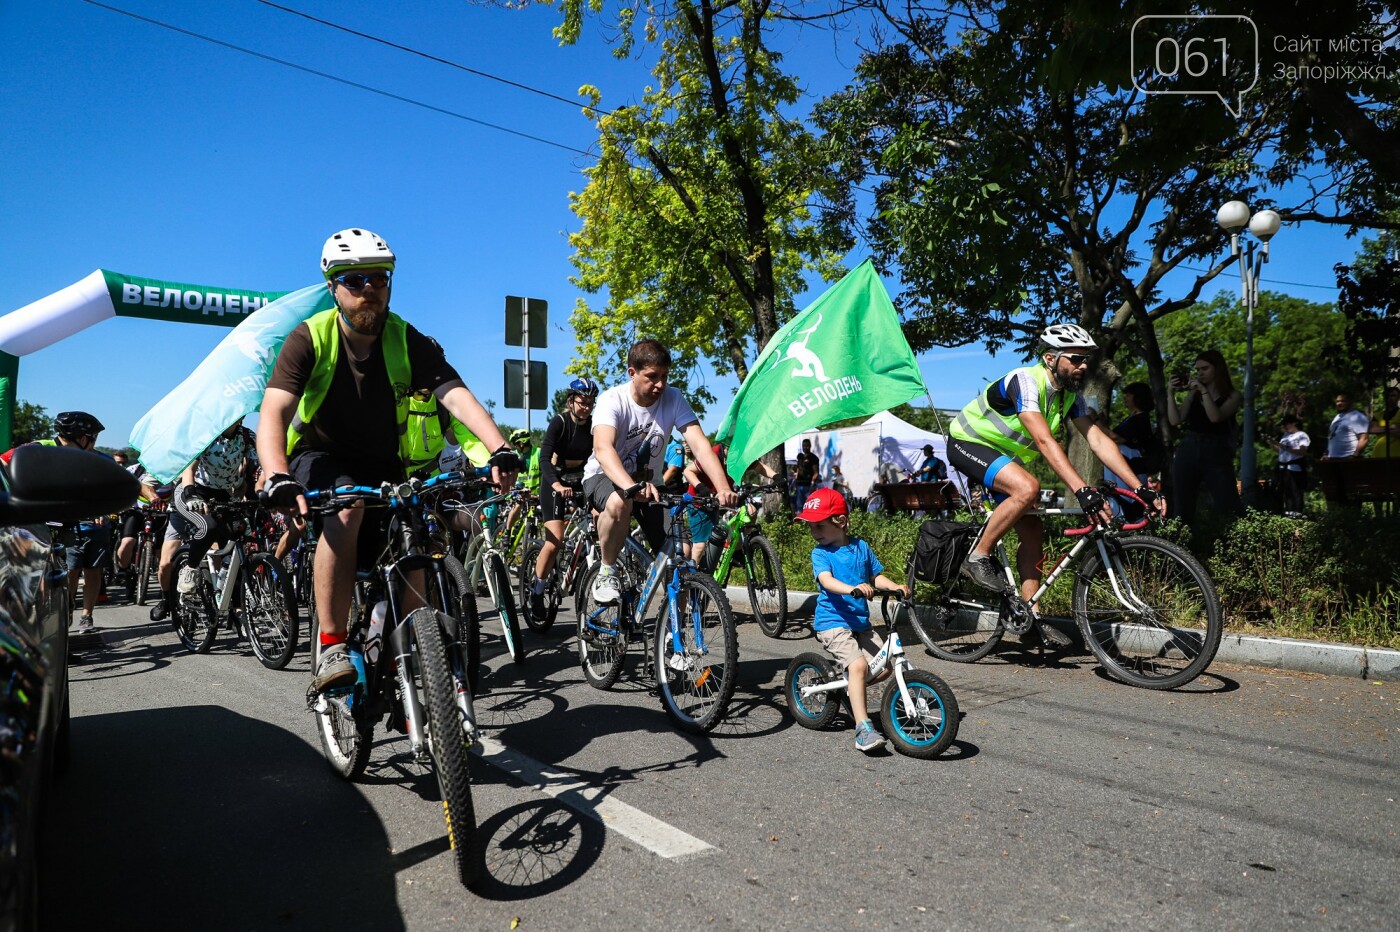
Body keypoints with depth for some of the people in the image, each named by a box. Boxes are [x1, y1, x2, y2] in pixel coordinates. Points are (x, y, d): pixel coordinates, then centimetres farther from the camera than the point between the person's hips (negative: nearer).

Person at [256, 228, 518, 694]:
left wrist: (499, 449, -45)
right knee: (346, 507, -35)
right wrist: (277, 477, -48)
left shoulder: (406, 341, -12)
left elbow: (457, 396, -26)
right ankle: (330, 650, -29)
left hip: (383, 466, 3)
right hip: (321, 457, -2)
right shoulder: (310, 338, -16)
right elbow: (273, 412, -28)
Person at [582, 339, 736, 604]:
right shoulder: (612, 400, -23)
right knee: (619, 503, -40)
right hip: (605, 477, -3)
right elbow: (603, 449, -40)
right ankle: (607, 572, -15)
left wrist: (723, 487, -43)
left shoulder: (673, 399, -15)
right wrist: (631, 486, -60)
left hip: (648, 481, 4)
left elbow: (699, 444, -26)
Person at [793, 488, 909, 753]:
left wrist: (896, 586, -8)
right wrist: (853, 589, -41)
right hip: (833, 622, -5)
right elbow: (827, 581, -23)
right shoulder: (820, 553, -6)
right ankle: (863, 729, -23)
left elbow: (877, 576, 12)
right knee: (858, 664, -24)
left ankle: (851, 688, 28)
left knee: (884, 666, 0)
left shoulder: (861, 547, 7)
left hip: (861, 622, 5)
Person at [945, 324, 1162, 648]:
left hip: (1003, 454, 9)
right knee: (1028, 488, -33)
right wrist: (1083, 490, -47)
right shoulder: (1025, 381, -27)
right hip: (968, 443, -8)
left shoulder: (1070, 395, -1)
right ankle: (978, 557, -17)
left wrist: (1141, 487, -16)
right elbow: (1044, 441, -38)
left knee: (1032, 530, -1)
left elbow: (1098, 439, -7)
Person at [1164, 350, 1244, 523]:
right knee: (1182, 508, 3)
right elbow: (1175, 421, 1)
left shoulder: (1233, 395, 3)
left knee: (1228, 509, -5)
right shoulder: (1193, 393, 10)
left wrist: (1204, 390, -14)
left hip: (1216, 455, -3)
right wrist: (1171, 394, -5)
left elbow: (1216, 417, -16)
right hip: (1188, 452, 3)